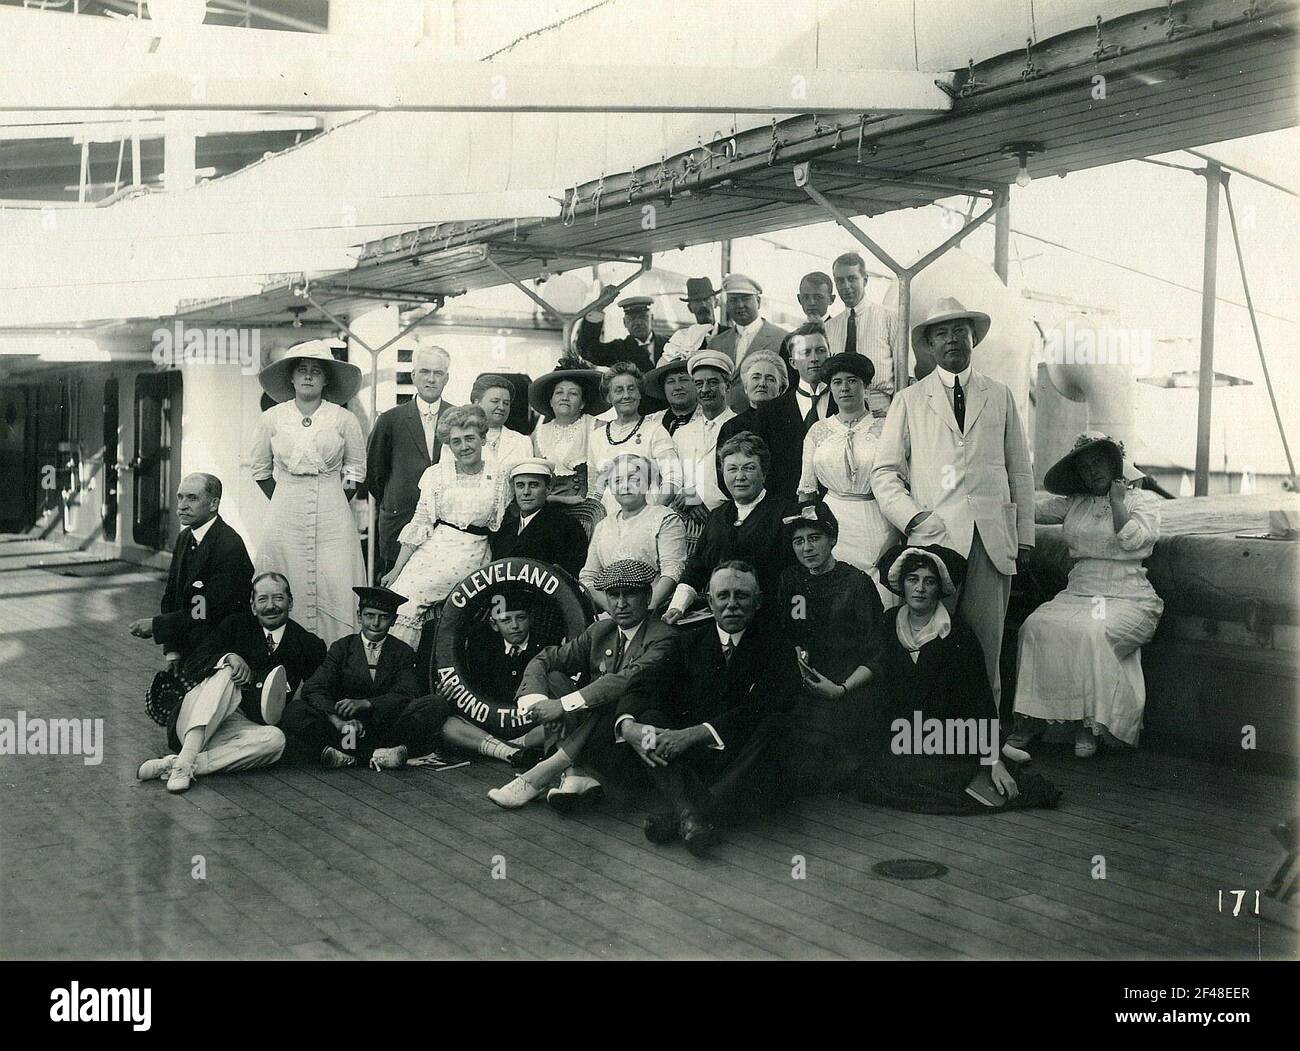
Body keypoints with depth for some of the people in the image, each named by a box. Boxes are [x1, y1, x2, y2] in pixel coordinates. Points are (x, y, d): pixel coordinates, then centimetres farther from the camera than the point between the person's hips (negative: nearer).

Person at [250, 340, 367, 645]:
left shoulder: (344, 419, 1)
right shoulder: (272, 418, 4)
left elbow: (356, 470, 11)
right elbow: (260, 471, 15)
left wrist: (333, 506, 7)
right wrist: (287, 502, 11)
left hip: (332, 517, -1)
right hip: (285, 517, 1)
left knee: (335, 591, -4)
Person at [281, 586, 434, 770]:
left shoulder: (403, 653, 10)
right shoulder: (341, 648, 9)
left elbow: (405, 695, -6)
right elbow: (313, 689, -5)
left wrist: (364, 704, -24)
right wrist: (337, 721, -24)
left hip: (387, 724, 0)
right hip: (346, 723, 0)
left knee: (430, 707, -26)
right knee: (295, 710, -23)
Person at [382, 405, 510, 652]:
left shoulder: (497, 480, 6)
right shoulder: (437, 474, 7)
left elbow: (500, 528, 10)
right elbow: (420, 523, 7)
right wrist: (397, 569, 3)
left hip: (474, 557, -1)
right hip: (434, 552, 1)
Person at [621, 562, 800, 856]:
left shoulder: (776, 650, 6)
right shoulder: (690, 644, 15)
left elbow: (759, 709, -12)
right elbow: (644, 691, 3)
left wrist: (695, 734, -25)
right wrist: (627, 725, -22)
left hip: (743, 765, -2)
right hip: (688, 766, 2)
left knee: (773, 722, -29)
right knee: (649, 718, -20)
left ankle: (679, 813, -37)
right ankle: (690, 815, -41)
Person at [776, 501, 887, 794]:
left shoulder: (856, 583, -3)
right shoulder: (790, 580, 11)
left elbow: (876, 657, -4)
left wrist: (841, 689, -17)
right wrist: (797, 652, -2)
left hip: (851, 686, -4)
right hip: (802, 688, 5)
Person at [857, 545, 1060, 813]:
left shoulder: (959, 636, -4)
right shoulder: (886, 626, 6)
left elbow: (980, 699, -5)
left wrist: (994, 760, -12)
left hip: (947, 738, -4)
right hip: (896, 738, 4)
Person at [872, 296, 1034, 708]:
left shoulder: (1001, 397, 17)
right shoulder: (909, 400, 12)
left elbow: (1020, 471, 15)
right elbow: (884, 470, 8)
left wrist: (1023, 535, 8)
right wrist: (912, 518, -6)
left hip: (993, 540, 1)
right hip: (935, 537, -1)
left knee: (986, 643, -2)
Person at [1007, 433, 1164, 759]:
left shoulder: (1144, 500, 10)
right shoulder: (1073, 503, 20)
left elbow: (1132, 539, -7)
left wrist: (1116, 499, 0)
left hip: (1127, 599, -3)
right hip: (1078, 594, 3)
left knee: (1090, 634, -34)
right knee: (1038, 627, -27)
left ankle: (1087, 726, -20)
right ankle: (1028, 723, -29)